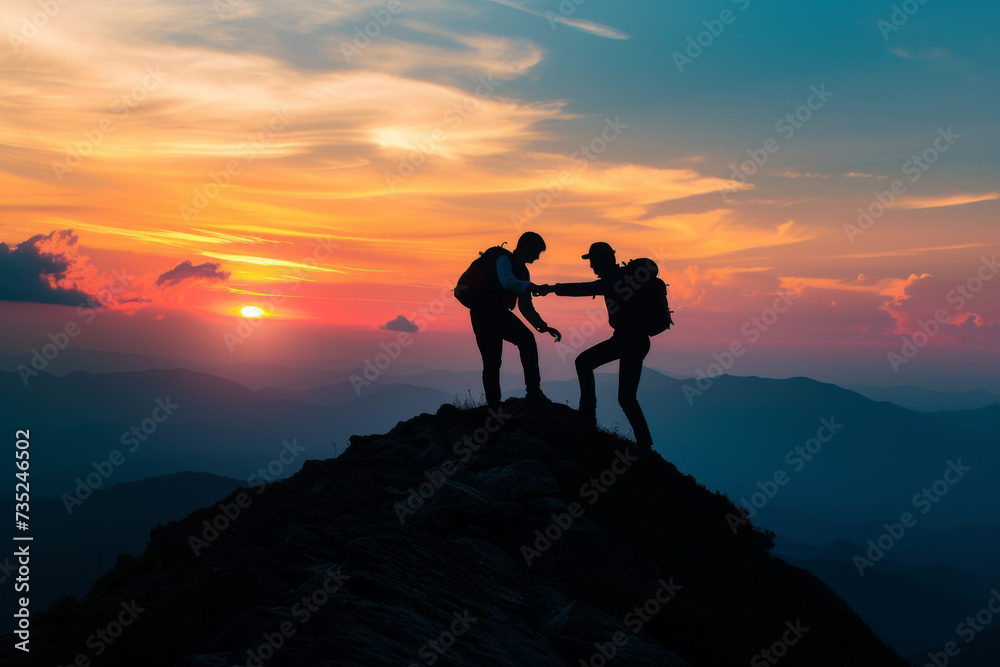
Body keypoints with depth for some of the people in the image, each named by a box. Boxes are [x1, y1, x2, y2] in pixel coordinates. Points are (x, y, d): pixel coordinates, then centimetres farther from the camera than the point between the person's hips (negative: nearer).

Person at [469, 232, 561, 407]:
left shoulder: (523, 271, 14)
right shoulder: (504, 259, -11)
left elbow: (525, 307, 18)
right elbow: (508, 281, -33)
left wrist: (543, 326, 9)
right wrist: (535, 287, -35)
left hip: (499, 313, 7)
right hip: (484, 313, -7)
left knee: (527, 340, -14)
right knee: (492, 361, -10)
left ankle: (533, 392, -13)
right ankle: (493, 404, 1)